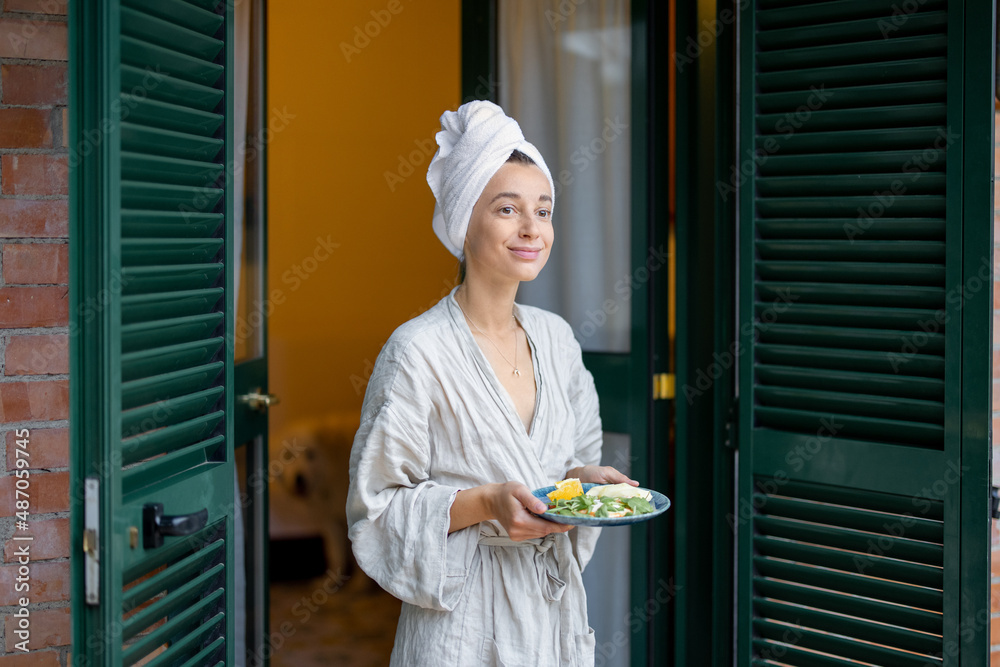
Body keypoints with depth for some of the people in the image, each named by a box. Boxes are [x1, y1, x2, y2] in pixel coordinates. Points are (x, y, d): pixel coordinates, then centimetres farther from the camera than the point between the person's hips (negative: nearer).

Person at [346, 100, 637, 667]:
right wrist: (485, 504, -23)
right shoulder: (419, 352, -15)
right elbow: (376, 508, -12)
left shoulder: (556, 337, 4)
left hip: (556, 609, 6)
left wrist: (585, 477, -5)